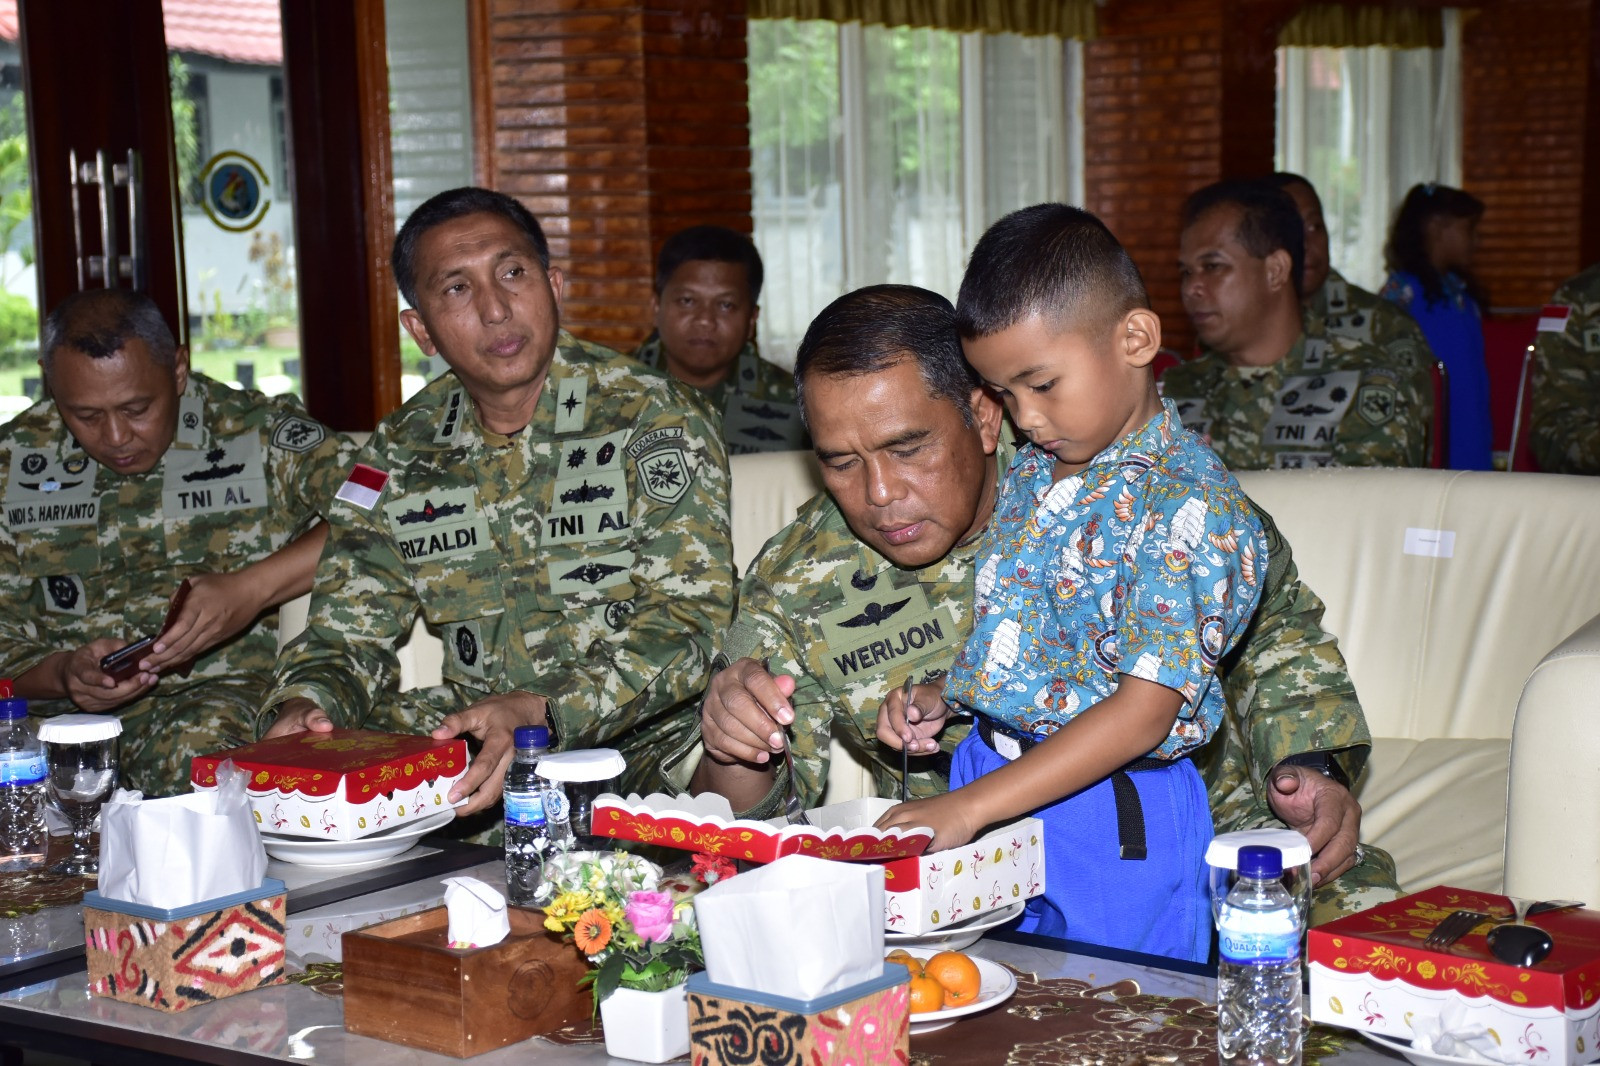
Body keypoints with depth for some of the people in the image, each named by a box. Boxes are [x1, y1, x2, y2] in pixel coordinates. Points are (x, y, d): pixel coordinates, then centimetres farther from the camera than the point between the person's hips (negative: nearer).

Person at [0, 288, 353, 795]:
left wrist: (251, 590, -20)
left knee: (194, 752, -37)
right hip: (60, 710, 2)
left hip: (219, 693, -2)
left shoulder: (259, 433, 0)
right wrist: (60, 673, -11)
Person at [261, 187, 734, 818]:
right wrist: (305, 704, -15)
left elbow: (685, 618, -14)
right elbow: (349, 629, 10)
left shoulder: (654, 419, -6)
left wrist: (545, 713, -30)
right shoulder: (401, 453, 8)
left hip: (638, 742, -3)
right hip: (468, 742, 3)